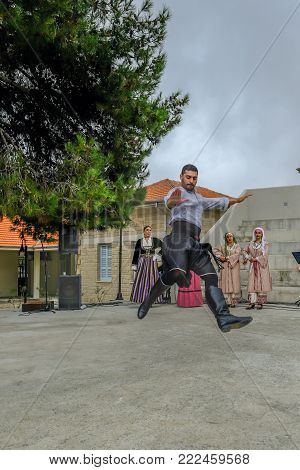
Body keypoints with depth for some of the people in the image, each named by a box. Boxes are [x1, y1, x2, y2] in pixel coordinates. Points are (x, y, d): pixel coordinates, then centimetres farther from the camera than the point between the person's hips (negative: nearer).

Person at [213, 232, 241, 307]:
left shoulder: (237, 246, 9)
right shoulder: (223, 246, 14)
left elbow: (236, 255, -6)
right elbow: (215, 250, 8)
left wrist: (226, 258, -11)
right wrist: (220, 256, -7)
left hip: (234, 267, -1)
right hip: (225, 267, 1)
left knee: (234, 283, -7)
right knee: (225, 283, -4)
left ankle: (233, 301, -5)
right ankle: (226, 301, -3)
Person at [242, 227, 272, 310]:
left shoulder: (265, 244, 0)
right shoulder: (251, 243, 11)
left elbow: (265, 255, -9)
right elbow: (244, 251, 12)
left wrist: (256, 259, -11)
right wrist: (248, 257, -4)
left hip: (262, 266, -3)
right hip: (253, 266, 3)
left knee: (261, 283, -5)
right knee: (252, 283, -3)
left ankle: (260, 303, -1)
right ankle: (252, 302, -2)